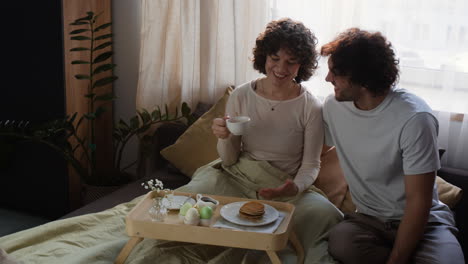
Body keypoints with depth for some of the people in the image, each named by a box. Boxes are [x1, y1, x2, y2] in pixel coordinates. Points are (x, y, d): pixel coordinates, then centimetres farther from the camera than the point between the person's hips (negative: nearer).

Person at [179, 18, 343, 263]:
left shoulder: (311, 107, -8)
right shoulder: (241, 95, -3)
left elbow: (311, 165, -1)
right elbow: (229, 160, 2)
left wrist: (296, 187, -23)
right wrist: (225, 138, -21)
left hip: (284, 187, -3)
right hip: (237, 178, 3)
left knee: (322, 212, -32)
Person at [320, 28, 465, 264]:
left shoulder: (414, 118, -19)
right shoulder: (333, 106, -3)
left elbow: (419, 202, -16)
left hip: (423, 220, -4)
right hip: (368, 218, 5)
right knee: (340, 242, -30)